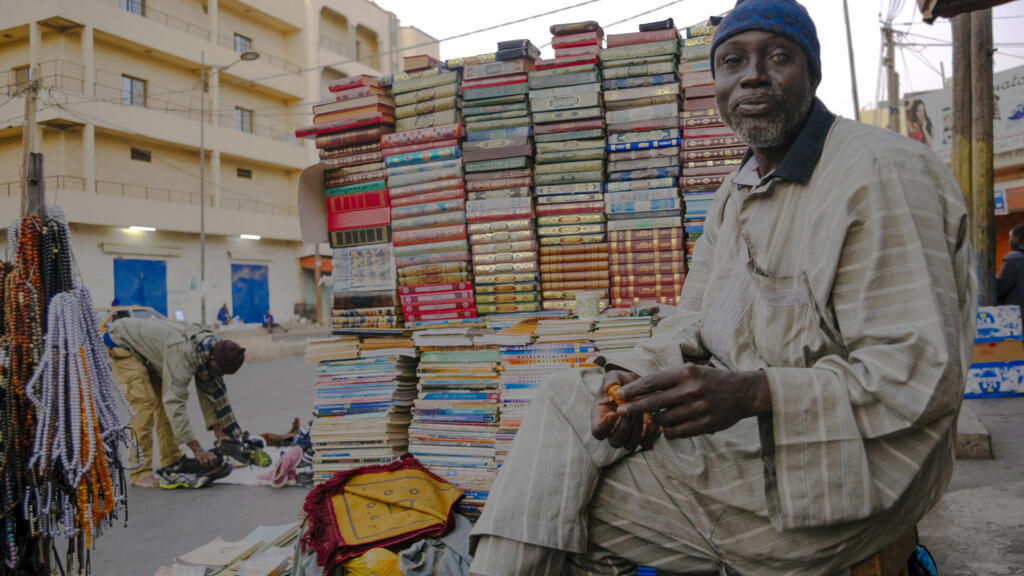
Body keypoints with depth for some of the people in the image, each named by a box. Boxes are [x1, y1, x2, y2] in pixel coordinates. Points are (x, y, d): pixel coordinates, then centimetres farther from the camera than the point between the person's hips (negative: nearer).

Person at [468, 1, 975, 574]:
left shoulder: (882, 174, -14)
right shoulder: (736, 193, 14)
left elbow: (923, 375, -20)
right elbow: (693, 325, 10)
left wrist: (753, 394, -32)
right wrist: (633, 381, -11)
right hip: (740, 422, 8)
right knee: (568, 397, -2)